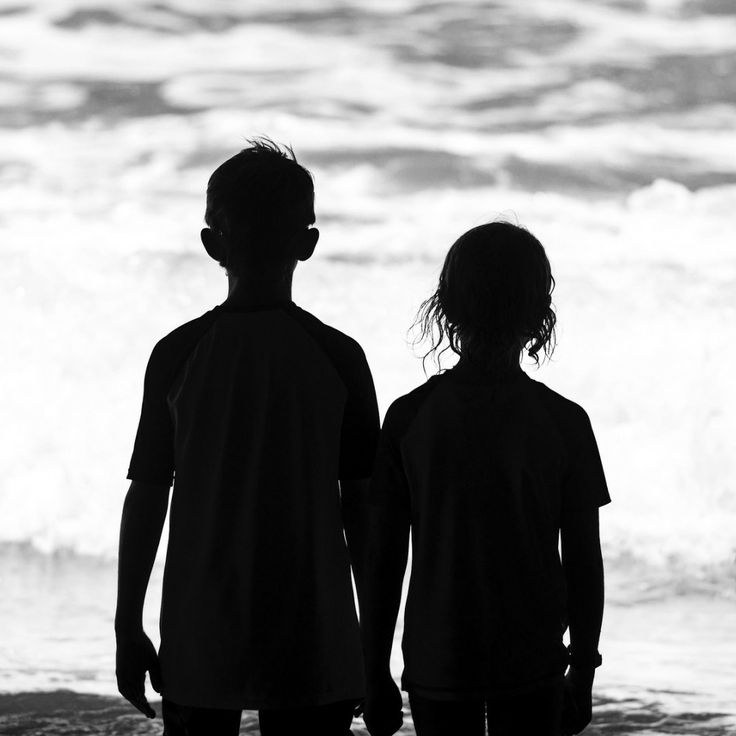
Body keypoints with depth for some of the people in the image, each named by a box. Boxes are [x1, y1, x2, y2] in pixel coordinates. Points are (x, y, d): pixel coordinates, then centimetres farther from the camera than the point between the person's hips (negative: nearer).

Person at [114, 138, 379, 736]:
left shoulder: (177, 355, -1)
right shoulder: (337, 357, -3)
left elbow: (146, 498, 1)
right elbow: (362, 507, 0)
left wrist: (129, 628, 9)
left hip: (198, 641, 1)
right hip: (314, 643, -1)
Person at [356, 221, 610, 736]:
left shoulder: (409, 418, -5)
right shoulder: (564, 423, -5)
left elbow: (382, 559, -2)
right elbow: (584, 563, -1)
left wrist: (375, 674, 7)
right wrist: (583, 672, 10)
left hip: (436, 661, 0)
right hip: (533, 668, 0)